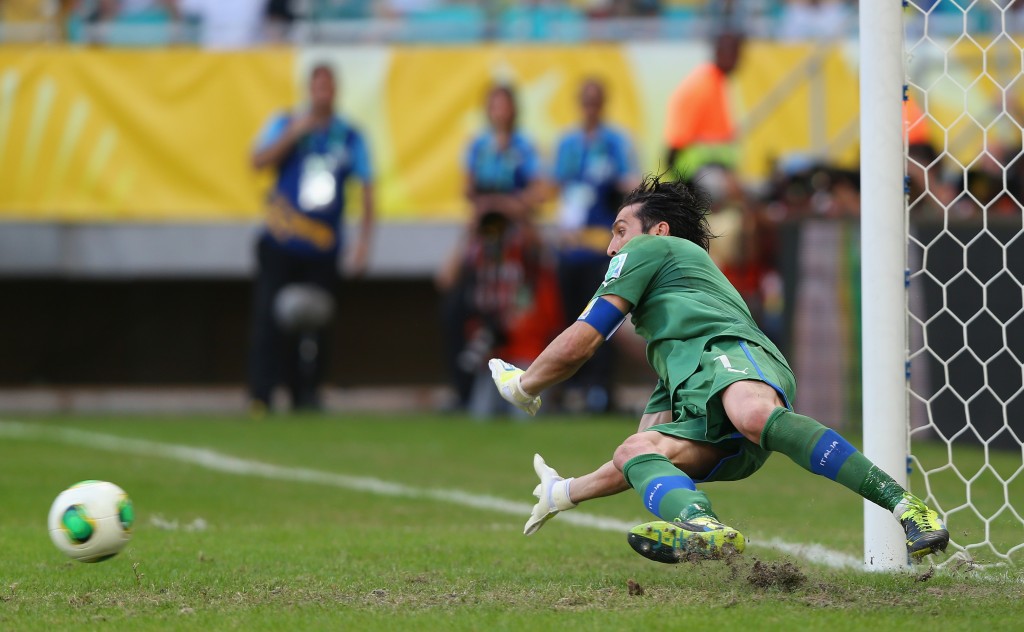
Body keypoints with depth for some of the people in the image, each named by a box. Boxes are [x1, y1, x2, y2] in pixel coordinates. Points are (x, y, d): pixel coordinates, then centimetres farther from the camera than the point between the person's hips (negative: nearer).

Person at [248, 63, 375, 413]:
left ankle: (306, 395, 8)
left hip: (323, 250, 2)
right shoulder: (286, 124, 5)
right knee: (269, 319, -10)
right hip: (280, 244, -2)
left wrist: (364, 240, 0)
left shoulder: (350, 136, 8)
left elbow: (366, 186, 8)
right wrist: (294, 133, -17)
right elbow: (259, 161, -9)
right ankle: (260, 395, -10)